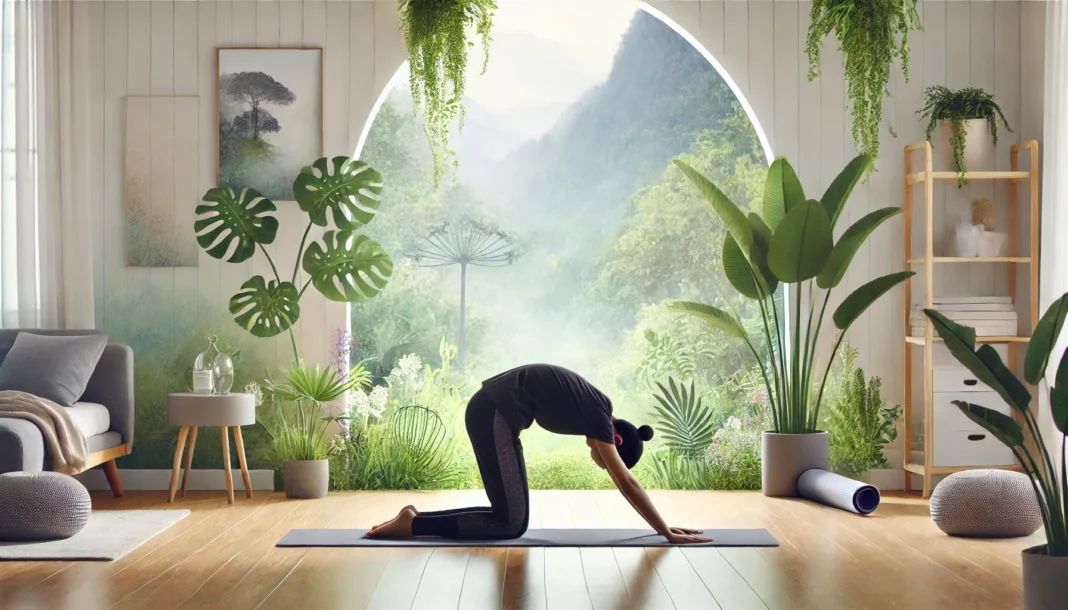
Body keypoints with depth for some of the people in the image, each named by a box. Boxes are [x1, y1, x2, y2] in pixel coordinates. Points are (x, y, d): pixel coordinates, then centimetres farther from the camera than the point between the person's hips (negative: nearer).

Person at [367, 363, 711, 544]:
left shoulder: (598, 410, 14)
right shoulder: (599, 418, -11)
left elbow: (624, 480, 19)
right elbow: (626, 484, -12)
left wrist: (663, 526, 22)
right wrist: (667, 533, -8)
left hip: (493, 411, 10)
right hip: (494, 412, -10)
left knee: (511, 516, 9)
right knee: (511, 524, -8)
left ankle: (417, 517, 9)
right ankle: (413, 524, -6)